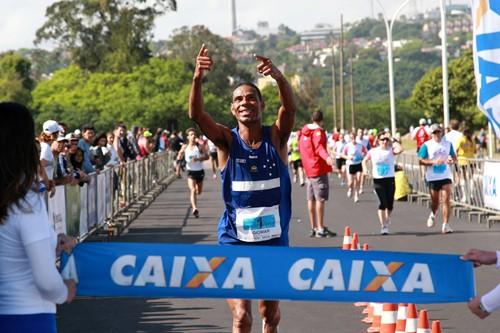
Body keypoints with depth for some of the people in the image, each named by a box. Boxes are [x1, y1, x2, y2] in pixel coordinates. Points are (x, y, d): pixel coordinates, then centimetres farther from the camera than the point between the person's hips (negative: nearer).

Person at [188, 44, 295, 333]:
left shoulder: (276, 137, -2)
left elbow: (290, 108, -22)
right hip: (235, 241, -2)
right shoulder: (227, 140, -4)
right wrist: (198, 78, -40)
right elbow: (196, 114, -21)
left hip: (274, 238, 2)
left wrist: (279, 77, -42)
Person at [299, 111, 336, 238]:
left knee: (311, 199, 10)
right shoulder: (318, 132, -11)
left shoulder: (304, 130, 12)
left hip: (308, 170, 8)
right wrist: (327, 157, -46)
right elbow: (319, 147, -28)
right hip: (319, 169, -8)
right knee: (320, 199, -8)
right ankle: (321, 229, -11)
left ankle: (313, 228, 14)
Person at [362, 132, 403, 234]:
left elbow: (400, 149, -21)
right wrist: (365, 169, 1)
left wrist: (393, 141, -12)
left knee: (390, 203, 5)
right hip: (378, 180, -1)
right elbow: (364, 160, 18)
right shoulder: (373, 151, 3)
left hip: (390, 179, 1)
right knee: (383, 203, -10)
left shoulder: (391, 150, 0)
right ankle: (383, 226, -3)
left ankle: (387, 218, 38)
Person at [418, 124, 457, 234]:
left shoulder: (448, 144, 8)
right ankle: (433, 215, 42)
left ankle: (445, 225, -8)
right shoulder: (426, 145, -3)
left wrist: (451, 160, -7)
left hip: (446, 176, 1)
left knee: (446, 200, -10)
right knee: (435, 201, 8)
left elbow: (454, 156, 17)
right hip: (433, 177, -1)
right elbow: (421, 161, -6)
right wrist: (434, 161, -19)